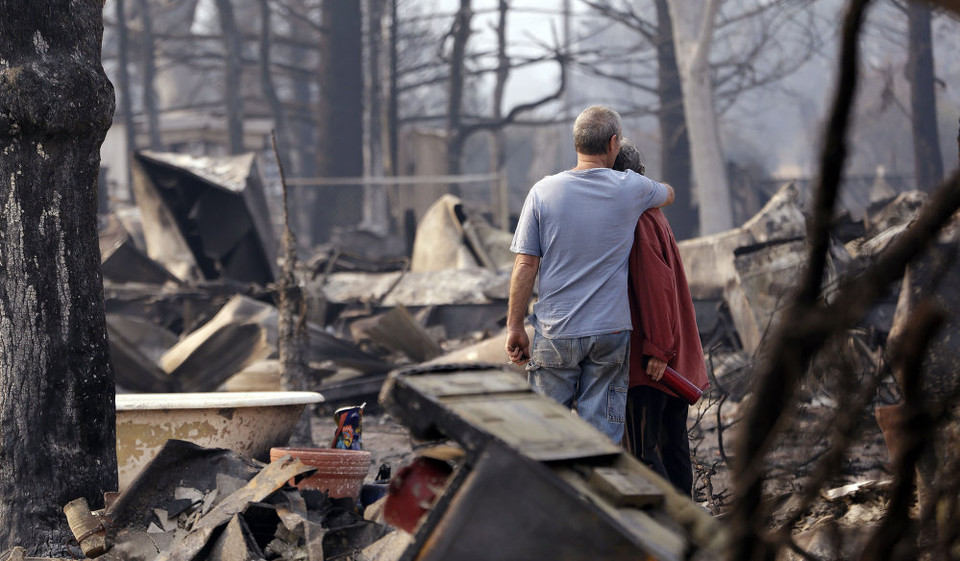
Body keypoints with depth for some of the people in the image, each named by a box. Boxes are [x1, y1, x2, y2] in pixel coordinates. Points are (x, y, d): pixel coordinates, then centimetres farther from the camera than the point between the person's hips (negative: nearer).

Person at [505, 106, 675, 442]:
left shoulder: (543, 191, -4)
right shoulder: (630, 189, -2)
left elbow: (525, 266, -5)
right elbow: (668, 194, 22)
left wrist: (515, 327, 2)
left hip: (554, 331, 0)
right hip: (610, 330, 0)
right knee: (601, 431, 3)